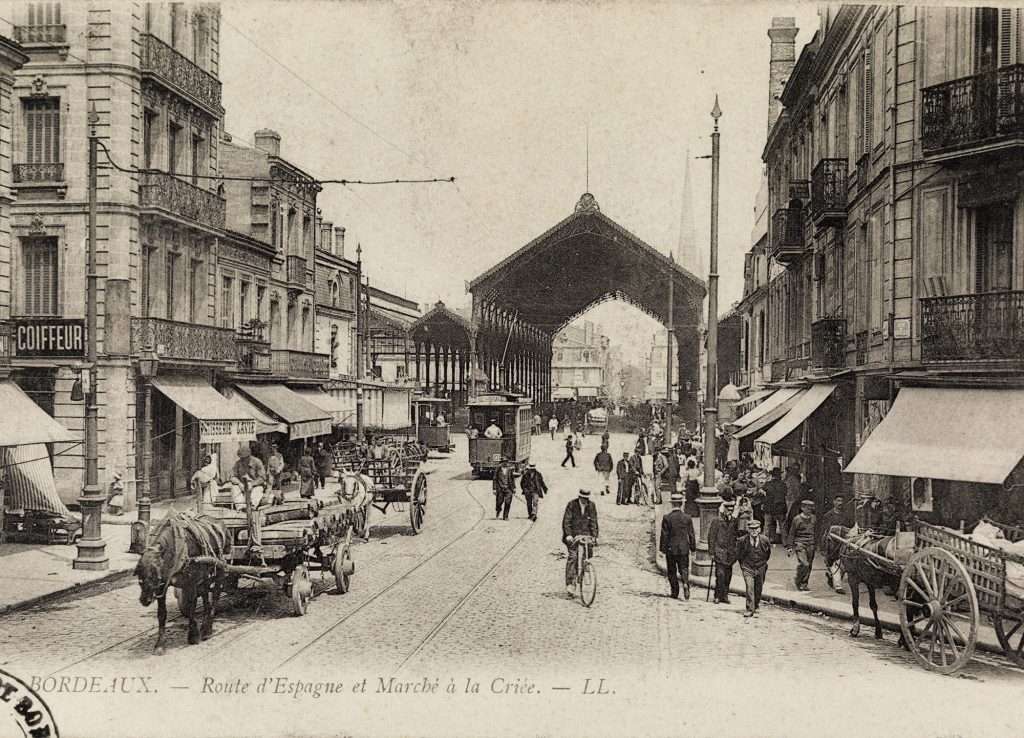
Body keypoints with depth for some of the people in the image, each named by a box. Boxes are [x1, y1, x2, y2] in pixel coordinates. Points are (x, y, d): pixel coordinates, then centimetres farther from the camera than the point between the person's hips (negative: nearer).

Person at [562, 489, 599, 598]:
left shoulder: (592, 506, 2)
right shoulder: (572, 504, -7)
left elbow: (593, 522, 3)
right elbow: (566, 521, -9)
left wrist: (595, 536, -6)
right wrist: (568, 535, -19)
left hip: (586, 534, 3)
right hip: (573, 535, -3)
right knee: (572, 558, -12)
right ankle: (570, 584, -14)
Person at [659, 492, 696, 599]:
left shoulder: (667, 518, -9)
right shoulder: (687, 518, -2)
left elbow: (664, 535, -6)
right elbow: (691, 535, 3)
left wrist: (663, 548, 2)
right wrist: (693, 547, 13)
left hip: (671, 550, -1)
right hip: (684, 549, 1)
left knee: (672, 571, 10)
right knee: (684, 569, 8)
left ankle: (675, 592, 12)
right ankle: (685, 583, -19)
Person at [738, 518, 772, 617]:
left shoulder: (765, 540, -10)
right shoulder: (742, 541, -13)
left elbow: (768, 553, 12)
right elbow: (738, 554, 6)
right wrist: (742, 564, 11)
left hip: (760, 568, 2)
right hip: (747, 567, -2)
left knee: (758, 589, 14)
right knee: (749, 587, -17)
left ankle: (756, 606, 36)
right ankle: (750, 610, -15)